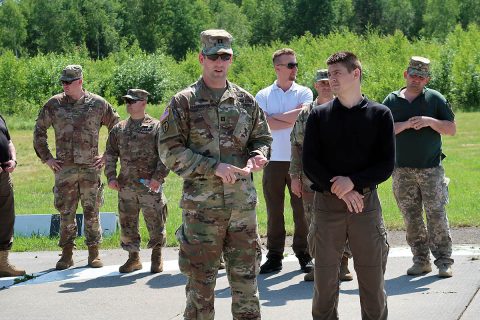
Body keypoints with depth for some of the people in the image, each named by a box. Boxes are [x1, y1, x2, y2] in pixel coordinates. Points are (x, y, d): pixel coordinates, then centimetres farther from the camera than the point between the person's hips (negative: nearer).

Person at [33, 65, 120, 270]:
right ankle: (66, 254, 12)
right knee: (65, 213, 4)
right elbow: (38, 131, 14)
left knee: (91, 212, 3)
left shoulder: (98, 104, 1)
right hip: (64, 168, 1)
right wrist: (46, 158, 7)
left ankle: (94, 253, 12)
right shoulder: (54, 104, 4)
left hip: (90, 168, -1)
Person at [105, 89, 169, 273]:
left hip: (150, 186, -4)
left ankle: (157, 258, 18)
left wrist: (158, 176, -15)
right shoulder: (119, 129, 12)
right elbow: (110, 154, 15)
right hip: (126, 187, 4)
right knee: (127, 224, 8)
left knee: (155, 224, 2)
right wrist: (111, 177, 2)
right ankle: (133, 258, 22)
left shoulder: (155, 127, -1)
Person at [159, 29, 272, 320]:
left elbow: (263, 138, 18)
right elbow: (170, 151, -7)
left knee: (246, 278, 9)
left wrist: (258, 155, -6)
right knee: (201, 281, 4)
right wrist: (214, 167, -16)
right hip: (202, 206, -3)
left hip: (243, 205, 3)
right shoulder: (184, 103, -2)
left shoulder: (246, 101, 9)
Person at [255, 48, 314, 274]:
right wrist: (292, 118, -7)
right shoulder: (263, 96, 7)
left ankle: (304, 255, 11)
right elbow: (263, 123, -8)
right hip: (274, 160, 0)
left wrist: (276, 118, -6)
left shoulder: (304, 93, 7)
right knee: (274, 210, 4)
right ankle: (274, 256, 11)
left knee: (302, 209, 2)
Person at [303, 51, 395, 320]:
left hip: (366, 202, -1)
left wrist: (353, 181, -16)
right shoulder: (319, 115, 6)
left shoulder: (380, 114, 3)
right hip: (327, 204, 1)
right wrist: (339, 190, -12)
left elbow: (386, 165, -2)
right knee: (325, 278, 3)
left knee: (373, 278, 3)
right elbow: (310, 163, -1)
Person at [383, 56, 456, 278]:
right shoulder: (392, 101, 7)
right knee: (411, 217, 4)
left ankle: (444, 260, 1)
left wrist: (430, 121, -13)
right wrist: (406, 125, -14)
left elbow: (452, 129, 3)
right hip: (402, 169, 2)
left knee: (436, 214, -5)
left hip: (431, 168, -2)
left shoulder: (435, 98, 4)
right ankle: (421, 259, 12)